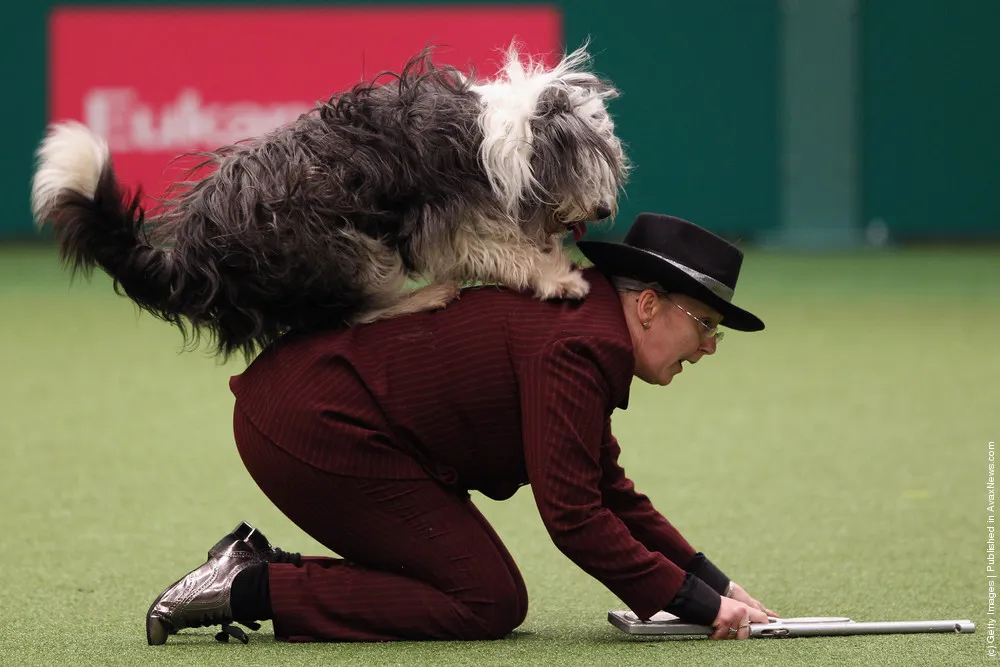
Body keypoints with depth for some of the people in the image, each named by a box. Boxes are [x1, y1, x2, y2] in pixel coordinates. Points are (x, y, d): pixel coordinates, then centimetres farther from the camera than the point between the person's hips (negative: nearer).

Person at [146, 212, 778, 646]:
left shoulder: (577, 314, 15)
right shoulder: (580, 345, -18)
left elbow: (610, 491, 20)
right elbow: (571, 513, -21)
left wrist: (717, 583, 14)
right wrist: (696, 602, -15)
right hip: (322, 427, -11)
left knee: (477, 585, 12)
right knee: (489, 604, -6)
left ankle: (255, 565, 9)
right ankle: (249, 589, -8)